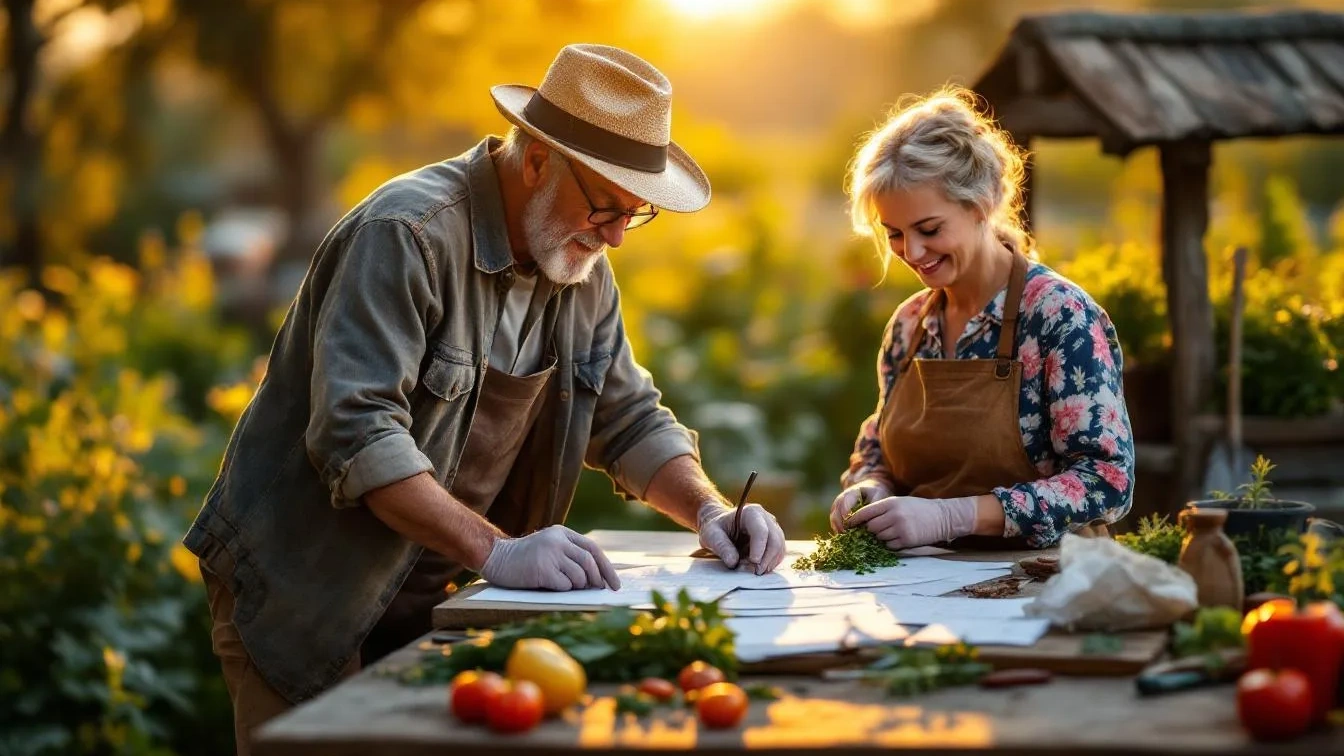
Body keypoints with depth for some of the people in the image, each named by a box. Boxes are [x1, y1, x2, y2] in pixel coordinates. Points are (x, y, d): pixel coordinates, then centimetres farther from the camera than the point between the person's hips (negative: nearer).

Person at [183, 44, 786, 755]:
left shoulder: (585, 270, 5)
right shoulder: (404, 234, -21)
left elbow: (630, 420, 12)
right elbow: (356, 431, -29)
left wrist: (709, 511, -6)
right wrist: (494, 550, -37)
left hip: (432, 610, 7)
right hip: (307, 608, -7)